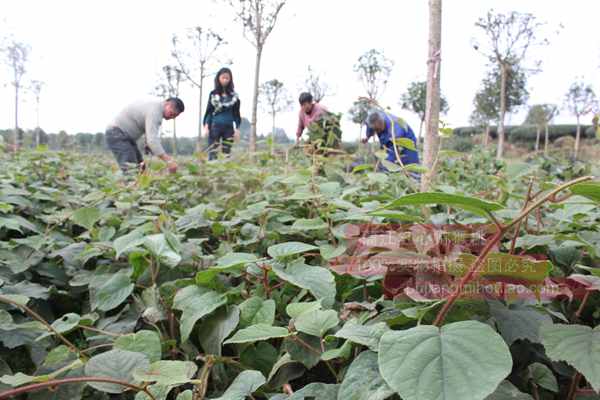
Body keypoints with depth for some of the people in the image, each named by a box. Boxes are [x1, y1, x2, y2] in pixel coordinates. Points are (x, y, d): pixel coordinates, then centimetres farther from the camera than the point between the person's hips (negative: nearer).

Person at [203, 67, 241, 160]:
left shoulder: (234, 96, 8)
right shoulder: (213, 94, 7)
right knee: (212, 153, -7)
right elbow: (208, 112, 6)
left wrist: (237, 128, 3)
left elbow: (236, 113, 11)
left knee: (227, 153, 2)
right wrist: (206, 127, -4)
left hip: (229, 128, 1)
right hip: (215, 126, -1)